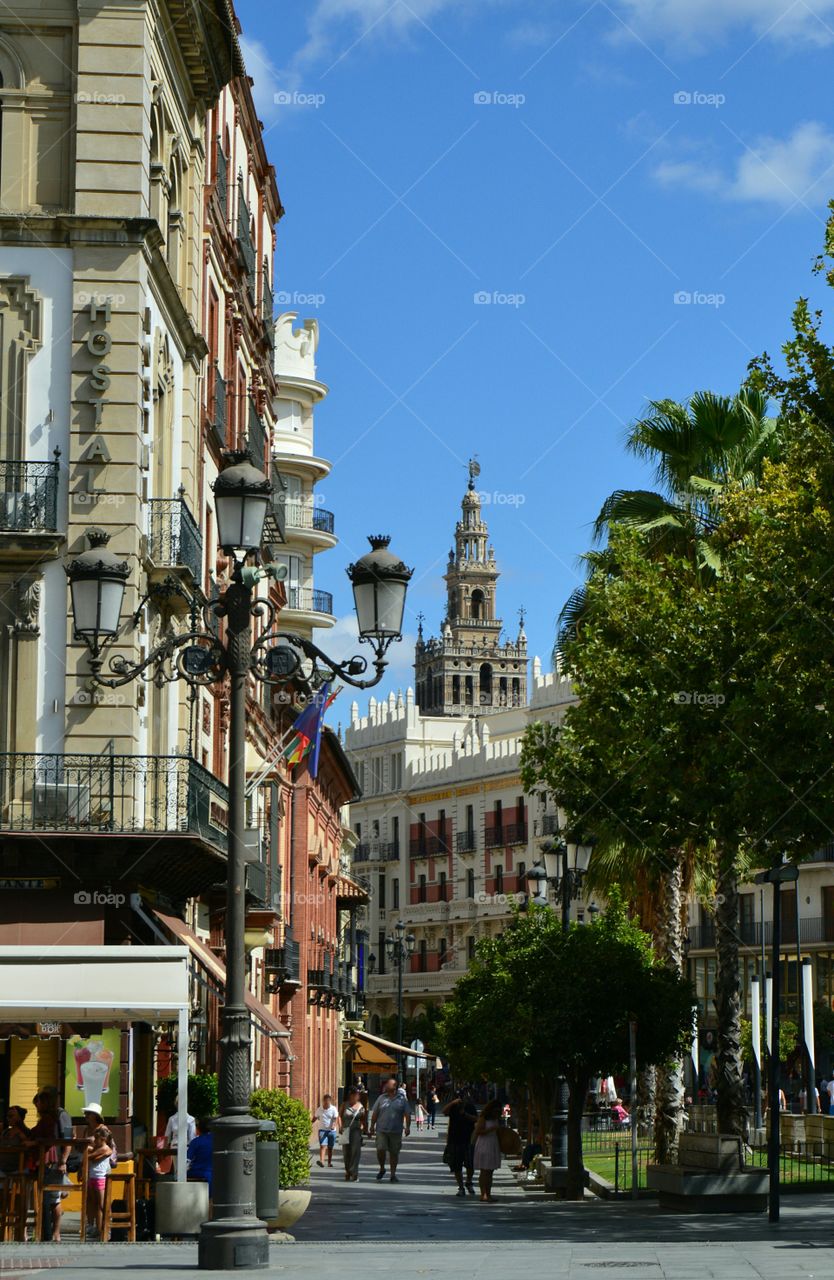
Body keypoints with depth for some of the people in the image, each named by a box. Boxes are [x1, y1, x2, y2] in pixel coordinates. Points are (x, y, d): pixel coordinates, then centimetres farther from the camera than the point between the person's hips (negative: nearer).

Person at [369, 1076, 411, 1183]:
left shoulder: (402, 1099, 5)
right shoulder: (381, 1098, 7)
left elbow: (407, 1114, 3)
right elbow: (375, 1113, 10)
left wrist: (408, 1127, -8)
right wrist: (372, 1126, 5)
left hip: (396, 1131, 0)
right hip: (382, 1130, 0)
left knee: (394, 1152, 4)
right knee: (380, 1149, -12)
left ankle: (393, 1174, 14)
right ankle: (382, 1169, 11)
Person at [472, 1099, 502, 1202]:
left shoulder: (495, 1119, 15)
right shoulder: (483, 1119, -9)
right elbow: (478, 1131, -18)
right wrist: (491, 1129, -23)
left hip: (493, 1147, 8)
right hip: (484, 1146, -8)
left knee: (490, 1171, 7)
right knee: (484, 1171, -8)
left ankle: (488, 1194, 9)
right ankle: (483, 1194, -8)